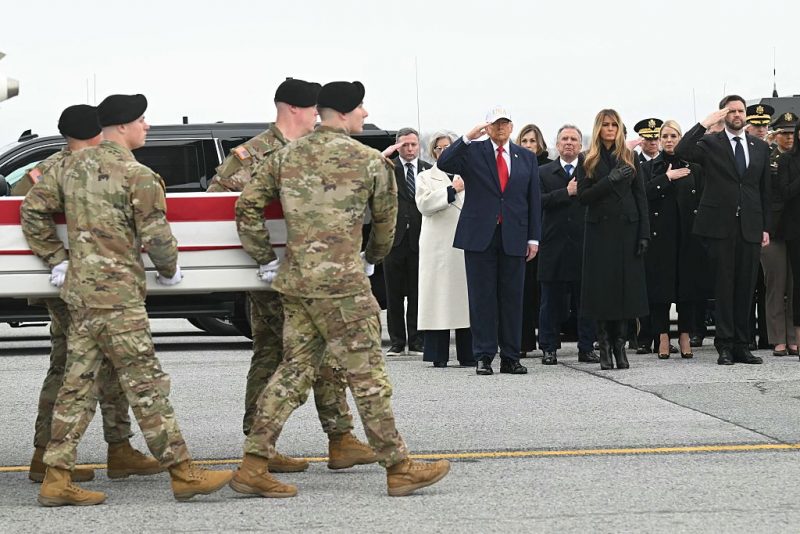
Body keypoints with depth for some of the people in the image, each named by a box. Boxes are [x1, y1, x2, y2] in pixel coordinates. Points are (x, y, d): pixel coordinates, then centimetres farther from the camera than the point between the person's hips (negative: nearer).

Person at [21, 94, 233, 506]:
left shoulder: (75, 167, 12)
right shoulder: (138, 177, -11)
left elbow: (33, 210, 16)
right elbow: (156, 236, -12)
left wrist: (57, 260, 18)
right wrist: (169, 270, 7)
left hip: (78, 287, 8)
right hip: (115, 291, -8)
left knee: (78, 383, 9)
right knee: (145, 384, -5)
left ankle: (57, 479, 7)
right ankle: (184, 474, -1)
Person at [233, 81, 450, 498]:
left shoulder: (286, 157, 9)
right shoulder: (370, 161, -4)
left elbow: (246, 206, 6)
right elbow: (386, 220, 8)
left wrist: (265, 260, 14)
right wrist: (372, 258, 27)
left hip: (294, 280, 6)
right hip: (342, 283, -6)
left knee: (294, 370, 11)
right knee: (367, 377, 1)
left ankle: (253, 466, 7)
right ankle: (398, 468, 9)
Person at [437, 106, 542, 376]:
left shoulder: (526, 158, 12)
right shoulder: (472, 152, 4)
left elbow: (534, 199, 12)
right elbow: (444, 163, -13)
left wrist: (533, 238, 6)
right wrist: (467, 138, -22)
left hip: (513, 238, 2)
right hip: (480, 236, -2)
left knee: (512, 298, 4)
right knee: (482, 298, 0)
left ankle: (510, 358, 9)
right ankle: (483, 357, 3)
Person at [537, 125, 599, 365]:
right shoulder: (544, 172, 9)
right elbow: (539, 201, -7)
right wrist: (566, 192, -13)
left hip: (584, 245, 0)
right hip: (554, 246, 0)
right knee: (551, 301, 5)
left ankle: (586, 348, 10)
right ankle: (549, 348, 11)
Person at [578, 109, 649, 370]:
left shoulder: (629, 158, 9)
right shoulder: (589, 161, 5)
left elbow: (641, 198, 7)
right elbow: (583, 196, -4)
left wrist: (644, 234, -1)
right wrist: (610, 180, -17)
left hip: (627, 229, 1)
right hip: (600, 230, -1)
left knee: (626, 287, 0)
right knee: (602, 289, -2)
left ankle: (620, 345, 7)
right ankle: (605, 347, 4)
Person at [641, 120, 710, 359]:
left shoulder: (693, 168, 10)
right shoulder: (649, 168, 8)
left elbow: (702, 200, 6)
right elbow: (643, 194, -8)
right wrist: (667, 178, -11)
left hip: (688, 234, 1)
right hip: (660, 235, -1)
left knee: (688, 283, 0)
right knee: (660, 285, -2)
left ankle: (685, 336, 6)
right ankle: (663, 337, 3)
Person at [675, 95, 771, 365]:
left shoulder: (760, 147, 14)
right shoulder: (710, 144, 2)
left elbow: (765, 190, 15)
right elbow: (681, 151, -18)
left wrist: (765, 227, 10)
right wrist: (705, 123, -17)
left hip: (750, 227, 3)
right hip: (721, 226, -3)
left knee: (746, 287, 5)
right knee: (724, 286, -2)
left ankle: (742, 345, 9)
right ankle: (725, 346, 0)